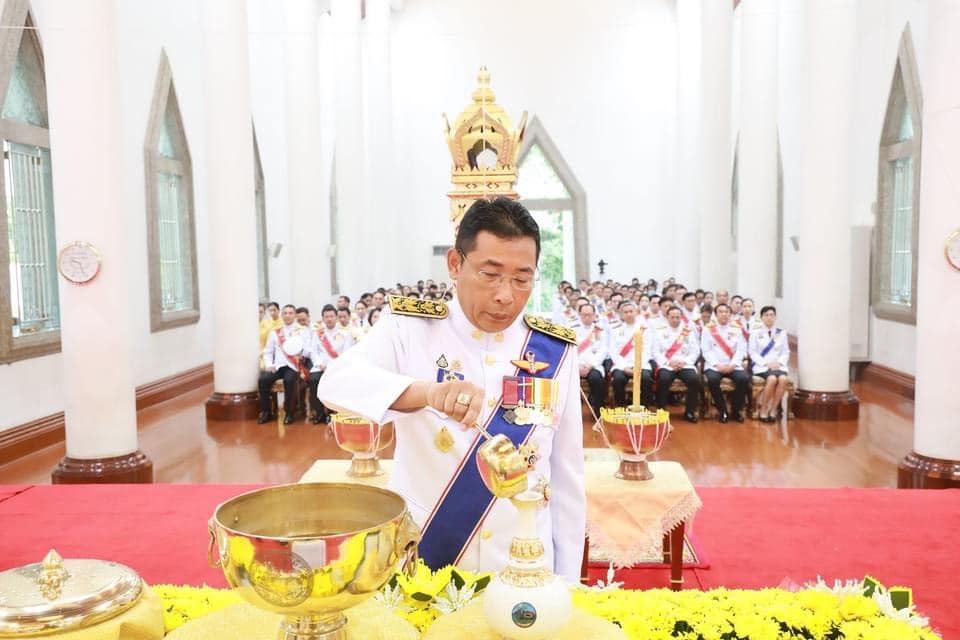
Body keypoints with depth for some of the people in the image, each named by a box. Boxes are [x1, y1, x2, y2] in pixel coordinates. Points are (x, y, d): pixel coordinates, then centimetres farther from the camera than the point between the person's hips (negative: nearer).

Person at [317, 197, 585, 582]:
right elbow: (337, 382, -27)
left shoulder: (555, 351, -2)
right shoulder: (409, 328, -8)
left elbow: (567, 476, 2)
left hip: (523, 572, 2)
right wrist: (428, 391, -44)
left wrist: (566, 584, 3)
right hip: (418, 566, -1)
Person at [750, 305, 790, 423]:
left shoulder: (782, 333, 16)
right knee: (772, 379, -34)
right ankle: (763, 409, -17)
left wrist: (779, 362, -8)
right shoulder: (755, 333, 7)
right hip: (761, 366, -2)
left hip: (778, 366, 3)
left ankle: (773, 410, -19)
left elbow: (786, 352, 12)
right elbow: (753, 352, 0)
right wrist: (766, 364, -12)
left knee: (783, 379, -32)